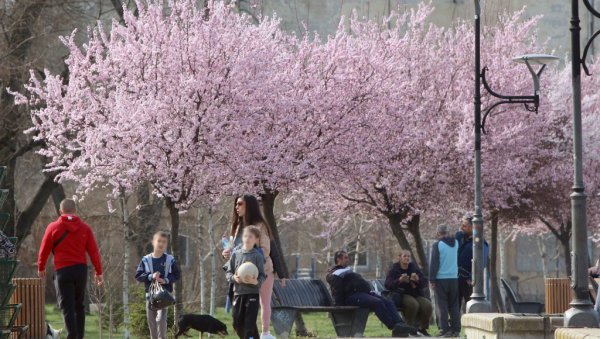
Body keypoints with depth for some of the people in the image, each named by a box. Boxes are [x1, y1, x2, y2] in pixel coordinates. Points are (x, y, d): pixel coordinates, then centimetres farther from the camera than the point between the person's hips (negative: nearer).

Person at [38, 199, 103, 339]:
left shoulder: (53, 227, -2)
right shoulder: (85, 228, 3)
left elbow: (44, 250, 3)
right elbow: (94, 252, 1)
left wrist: (41, 268, 18)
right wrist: (98, 272, 7)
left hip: (63, 270, -3)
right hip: (81, 269, 3)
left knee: (67, 307, -4)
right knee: (79, 306, 15)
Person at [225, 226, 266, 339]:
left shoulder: (257, 256, -5)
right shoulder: (235, 254, 6)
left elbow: (262, 276, -6)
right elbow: (229, 272, 10)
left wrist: (256, 281, -27)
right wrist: (234, 278, -13)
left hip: (252, 293, -4)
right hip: (238, 292, 4)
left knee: (249, 324, -10)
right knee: (237, 323, 8)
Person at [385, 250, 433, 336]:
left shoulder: (414, 268, 13)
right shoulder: (394, 269, 3)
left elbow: (425, 283, 5)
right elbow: (388, 285, -9)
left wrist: (417, 280, -18)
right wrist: (399, 280, -26)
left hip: (416, 294, 4)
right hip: (401, 295, -4)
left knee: (427, 305, -24)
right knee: (413, 304, -36)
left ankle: (422, 328, -5)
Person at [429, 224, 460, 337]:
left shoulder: (437, 245, -8)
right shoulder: (456, 243, 5)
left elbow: (434, 264, -9)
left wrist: (432, 280, -5)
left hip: (441, 279, -4)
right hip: (454, 278, 4)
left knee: (442, 306, -1)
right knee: (454, 305, 8)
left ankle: (445, 330, -6)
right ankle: (456, 329, 4)